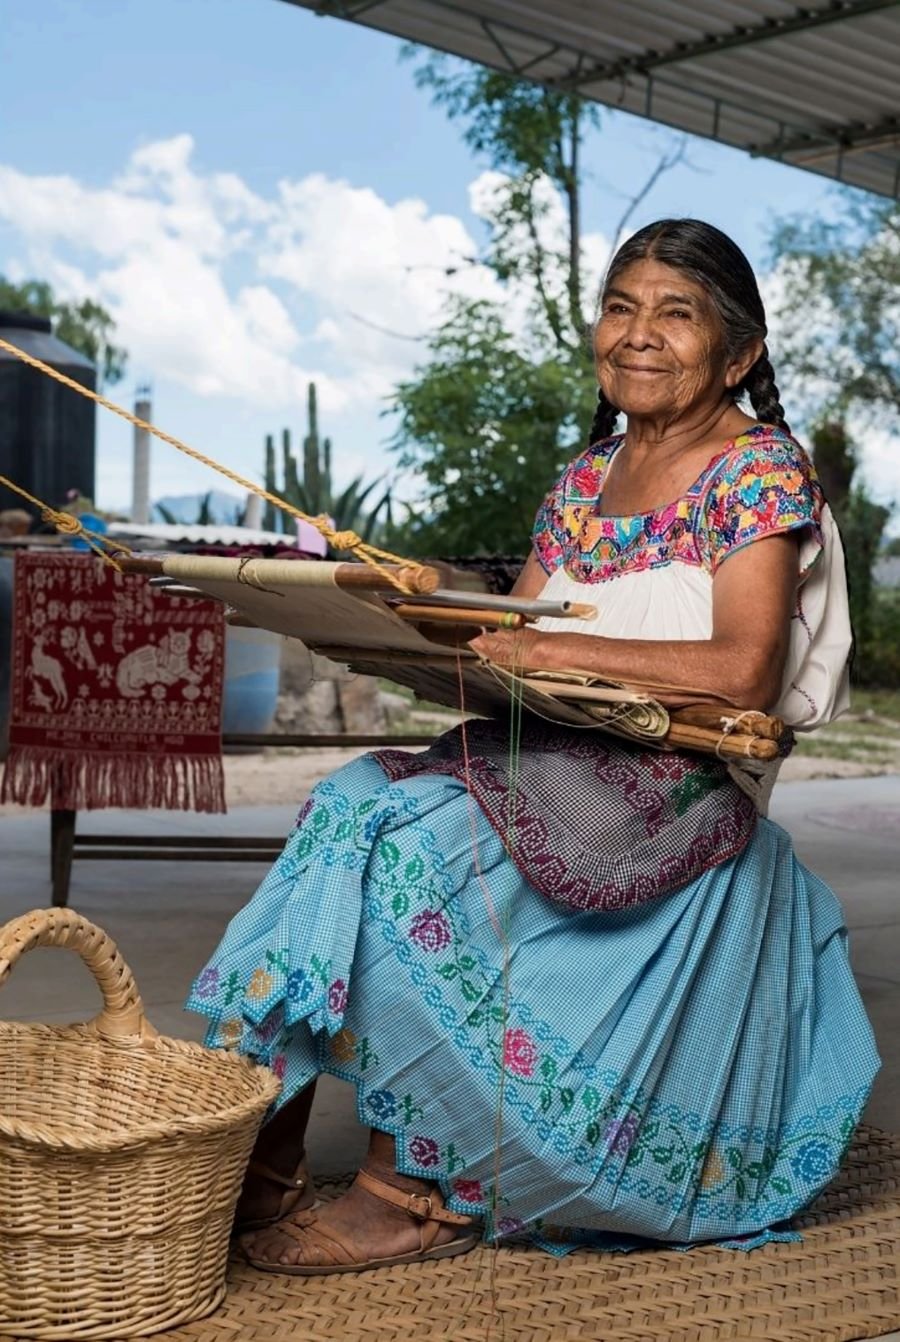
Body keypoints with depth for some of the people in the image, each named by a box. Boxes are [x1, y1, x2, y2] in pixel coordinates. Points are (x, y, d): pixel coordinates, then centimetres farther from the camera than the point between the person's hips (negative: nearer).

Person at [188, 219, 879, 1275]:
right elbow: (512, 638, 14)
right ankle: (254, 1157, -19)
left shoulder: (761, 471, -3)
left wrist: (562, 649, -21)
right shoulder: (586, 478, 19)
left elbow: (743, 673, -16)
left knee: (410, 840, -25)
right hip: (558, 764, 7)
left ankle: (419, 1194, -14)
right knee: (351, 803, -18)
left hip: (676, 798, -6)